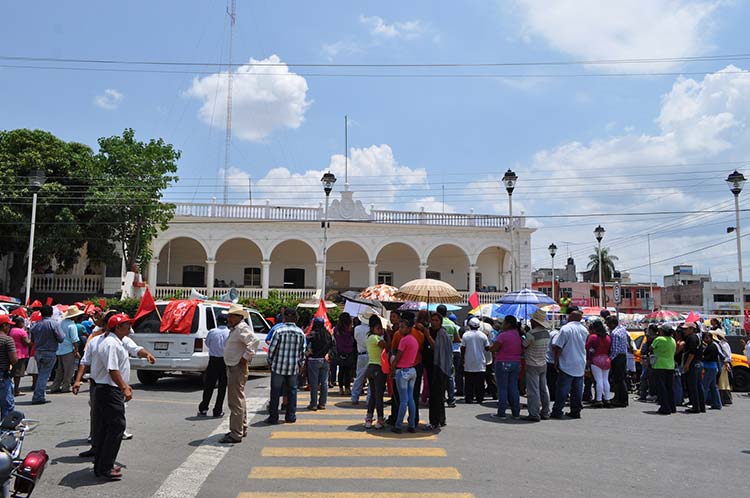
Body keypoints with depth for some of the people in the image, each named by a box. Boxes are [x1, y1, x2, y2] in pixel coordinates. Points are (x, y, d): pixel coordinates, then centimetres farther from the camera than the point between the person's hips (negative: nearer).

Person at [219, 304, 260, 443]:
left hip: (238, 368, -11)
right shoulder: (234, 329, 16)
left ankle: (236, 434, -5)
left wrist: (246, 358, -26)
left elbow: (255, 341, -33)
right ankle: (242, 429, 31)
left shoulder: (242, 328, -17)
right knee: (239, 400, 19)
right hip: (233, 368, 11)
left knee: (235, 401, -9)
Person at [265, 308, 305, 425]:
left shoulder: (279, 331, -11)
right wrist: (299, 363, 18)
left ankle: (273, 417, 10)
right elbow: (302, 351, 4)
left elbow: (271, 349, -8)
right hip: (293, 367, 3)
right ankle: (291, 416, 16)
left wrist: (270, 361, 8)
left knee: (275, 391, 7)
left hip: (278, 366, -3)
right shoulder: (300, 332, 0)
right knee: (292, 391, 13)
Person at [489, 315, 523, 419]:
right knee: (513, 388, 11)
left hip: (503, 363, -6)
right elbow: (522, 349, 13)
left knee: (502, 388, 1)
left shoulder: (503, 335, -17)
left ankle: (501, 413, 4)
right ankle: (516, 413, 15)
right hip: (516, 363, 6)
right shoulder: (518, 335, 4)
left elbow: (492, 349, -17)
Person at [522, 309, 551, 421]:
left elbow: (523, 346, -11)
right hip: (543, 364, 7)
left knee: (533, 390, -3)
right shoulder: (547, 333, 4)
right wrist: (525, 334, 13)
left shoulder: (531, 334, -20)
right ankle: (545, 412, 22)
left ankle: (534, 414, -2)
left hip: (532, 365, -7)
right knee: (543, 389, 15)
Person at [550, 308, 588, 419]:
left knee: (562, 389, -2)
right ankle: (576, 411, 15)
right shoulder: (584, 330, 7)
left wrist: (556, 361, -6)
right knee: (577, 390, 11)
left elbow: (558, 347, -13)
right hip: (581, 365, 6)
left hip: (567, 365, -6)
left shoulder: (565, 328, -13)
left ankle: (557, 411, 1)